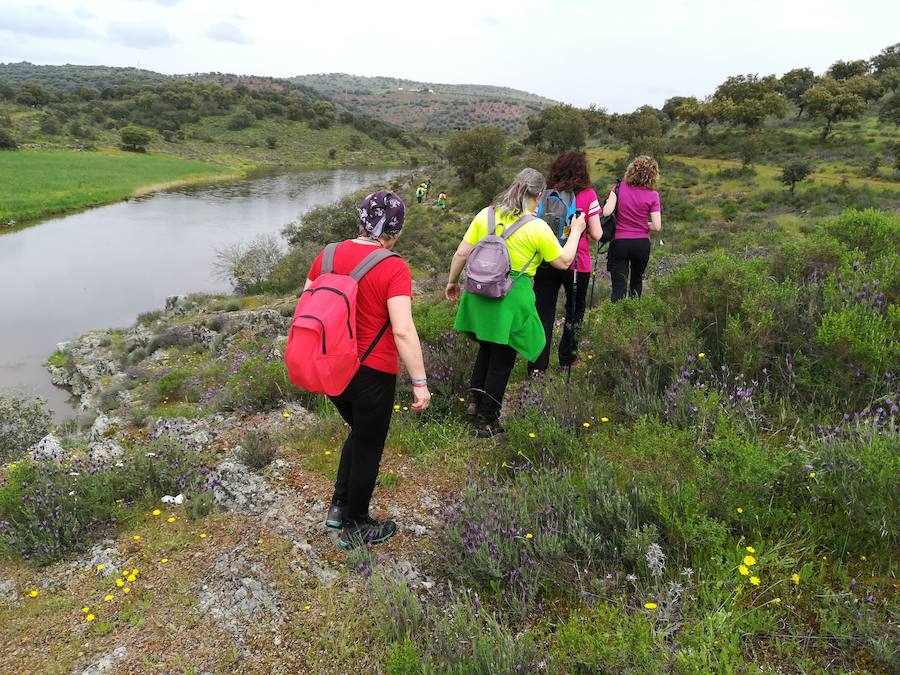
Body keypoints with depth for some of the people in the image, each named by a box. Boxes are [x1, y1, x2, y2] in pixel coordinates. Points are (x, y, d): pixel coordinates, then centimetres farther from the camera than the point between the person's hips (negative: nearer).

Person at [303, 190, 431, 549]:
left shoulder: (328, 254, 0)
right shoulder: (394, 268, -18)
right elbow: (403, 331, -24)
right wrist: (420, 383, -17)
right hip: (372, 374, -6)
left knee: (361, 432, 30)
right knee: (368, 449, 15)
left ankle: (339, 506, 37)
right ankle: (355, 528, 32)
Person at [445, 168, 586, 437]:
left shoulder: (485, 214, 1)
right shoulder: (537, 227, -11)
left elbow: (461, 253, 2)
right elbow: (563, 262, 0)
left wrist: (452, 282, 16)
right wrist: (576, 231, 14)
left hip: (481, 293, 5)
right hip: (510, 301, -5)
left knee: (486, 348, 27)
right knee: (502, 360, 10)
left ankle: (476, 401, 29)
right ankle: (486, 421, 19)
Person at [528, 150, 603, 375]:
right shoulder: (588, 195, -5)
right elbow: (596, 234, -5)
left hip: (546, 261, 1)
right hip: (576, 263, -1)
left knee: (543, 312, 6)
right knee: (575, 310, 20)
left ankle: (538, 364, 1)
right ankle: (567, 358, 27)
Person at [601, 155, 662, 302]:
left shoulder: (620, 187, -5)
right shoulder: (652, 196, -7)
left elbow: (606, 212, -15)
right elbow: (657, 226, -9)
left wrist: (608, 202, 8)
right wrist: (643, 224, 11)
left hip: (619, 243, -1)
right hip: (642, 244, 1)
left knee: (619, 288, -4)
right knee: (636, 282, 24)